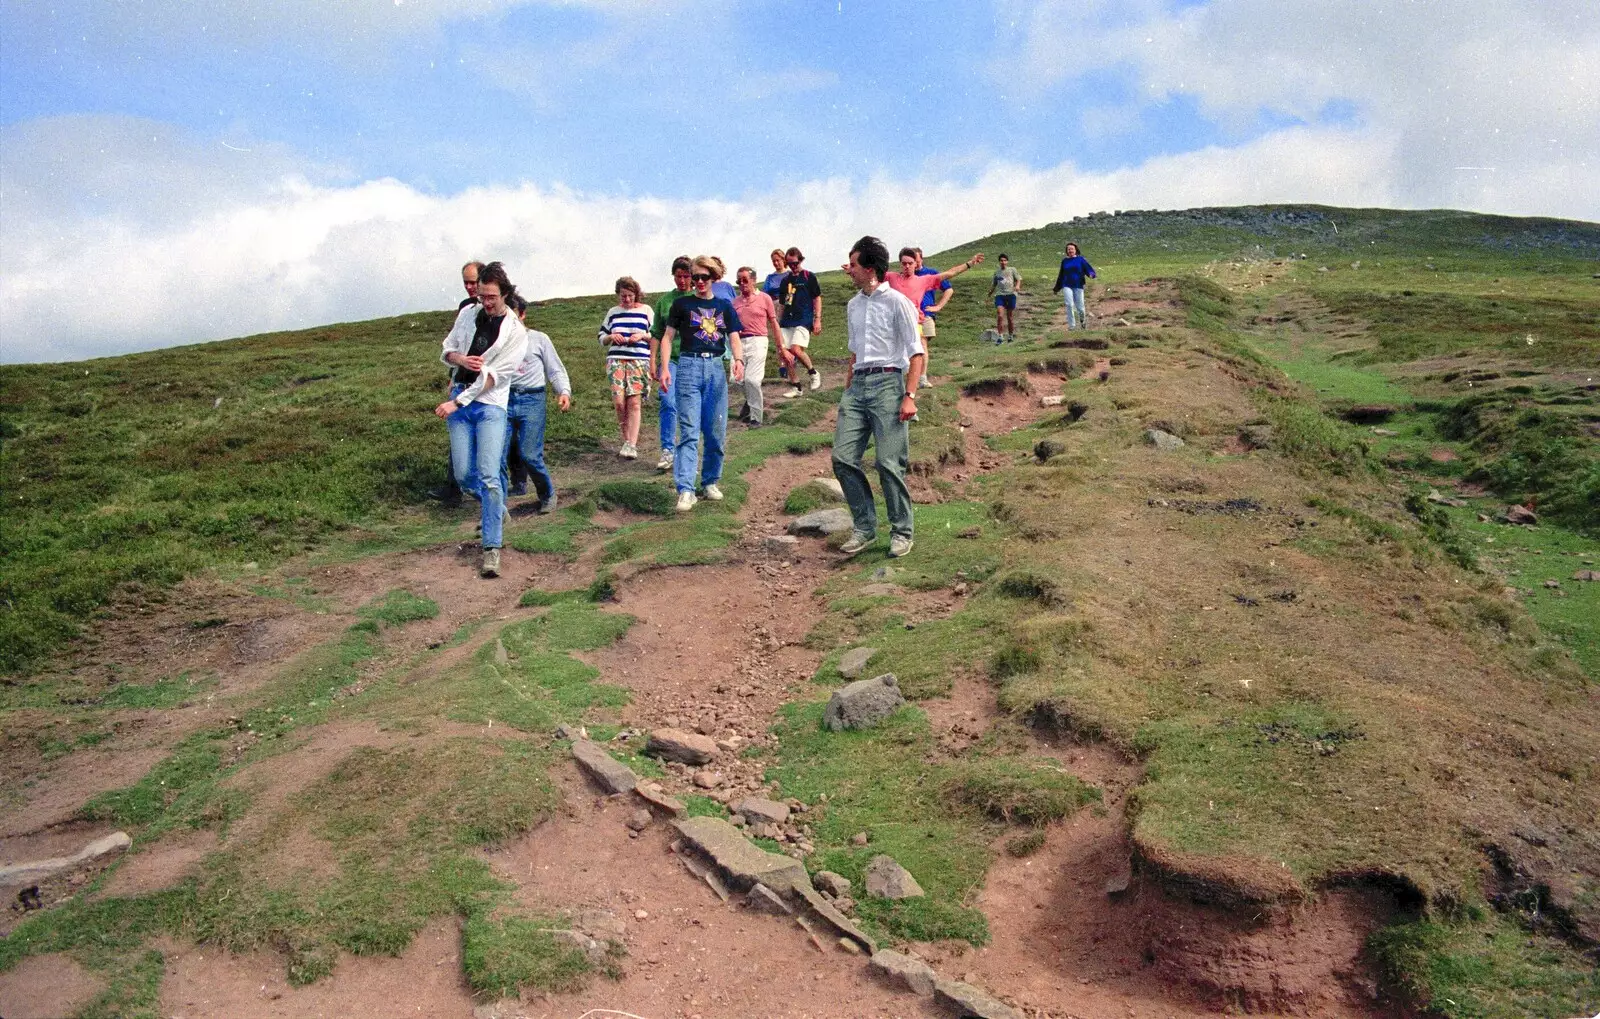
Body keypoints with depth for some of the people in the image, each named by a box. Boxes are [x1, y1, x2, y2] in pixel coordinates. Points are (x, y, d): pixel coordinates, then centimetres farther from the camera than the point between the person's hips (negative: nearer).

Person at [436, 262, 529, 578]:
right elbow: (447, 350, 16)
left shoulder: (515, 332, -7)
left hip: (491, 406, -5)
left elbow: (494, 376, -12)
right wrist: (461, 359, -8)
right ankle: (498, 511, 34)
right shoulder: (467, 313, 8)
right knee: (463, 475, 4)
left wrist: (456, 403, -16)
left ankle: (492, 549, -9)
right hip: (459, 402, 5)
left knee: (488, 475, -14)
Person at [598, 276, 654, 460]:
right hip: (616, 360, 2)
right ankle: (626, 441, 6)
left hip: (639, 361, -2)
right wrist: (611, 337, 0)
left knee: (634, 402, -11)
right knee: (619, 401, -10)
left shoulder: (646, 310, 8)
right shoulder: (613, 312, 16)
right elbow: (601, 338, 21)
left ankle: (632, 445, -12)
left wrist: (642, 336, -9)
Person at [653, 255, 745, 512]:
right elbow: (667, 337, 6)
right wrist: (664, 368, -6)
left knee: (716, 432, 5)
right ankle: (686, 491, -17)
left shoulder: (724, 306, 14)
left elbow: (734, 338, 6)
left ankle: (710, 482, 22)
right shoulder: (682, 304, 8)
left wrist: (738, 359, -14)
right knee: (689, 431, -11)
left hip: (716, 368, 3)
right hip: (689, 366, -3)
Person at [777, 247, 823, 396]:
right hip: (787, 321, 6)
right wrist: (777, 323, 17)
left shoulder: (809, 276, 2)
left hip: (804, 319, -6)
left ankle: (814, 373, -1)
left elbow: (817, 299, 1)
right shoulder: (785, 280, 16)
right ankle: (796, 388, 11)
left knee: (796, 349, -25)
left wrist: (817, 320, -7)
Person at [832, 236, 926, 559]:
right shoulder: (853, 306, 16)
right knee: (843, 457, -1)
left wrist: (909, 396, -14)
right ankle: (864, 527, 11)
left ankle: (901, 532, 7)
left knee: (890, 463, -7)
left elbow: (917, 353, -5)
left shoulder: (897, 302, -3)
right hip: (858, 384, 7)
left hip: (888, 382, -6)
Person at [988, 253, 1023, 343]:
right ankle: (1000, 336, -15)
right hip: (1000, 295, 1)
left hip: (1011, 294, -1)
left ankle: (1011, 335, 21)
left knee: (1010, 317, 5)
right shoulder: (997, 272, 16)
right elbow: (994, 284, 25)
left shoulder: (1012, 270, 9)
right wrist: (989, 294, 22)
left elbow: (1018, 279, 4)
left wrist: (1017, 286, -16)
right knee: (1000, 316, -17)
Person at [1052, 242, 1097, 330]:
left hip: (1078, 286, -1)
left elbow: (1089, 269, -4)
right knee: (1069, 305, -16)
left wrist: (1091, 274, -28)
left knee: (1079, 307, 0)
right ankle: (1071, 326, -8)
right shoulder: (1064, 261, 10)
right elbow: (1061, 276, 19)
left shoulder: (1081, 259, 3)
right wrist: (1056, 289, 22)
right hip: (1067, 286, 1)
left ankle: (1082, 320, 34)